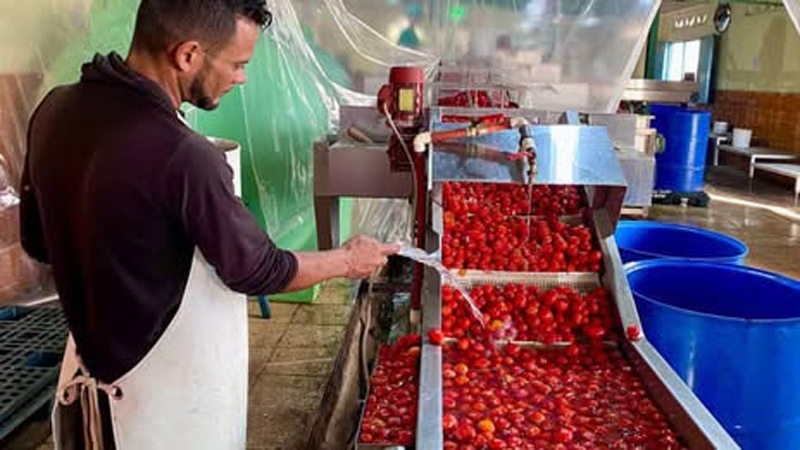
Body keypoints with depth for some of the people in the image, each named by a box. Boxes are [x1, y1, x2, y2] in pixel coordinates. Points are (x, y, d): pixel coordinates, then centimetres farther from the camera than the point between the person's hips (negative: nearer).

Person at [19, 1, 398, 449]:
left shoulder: (56, 109, -8)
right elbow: (260, 272, -17)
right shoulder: (183, 157, -30)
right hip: (172, 394, -6)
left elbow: (39, 241, 5)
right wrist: (348, 260, -1)